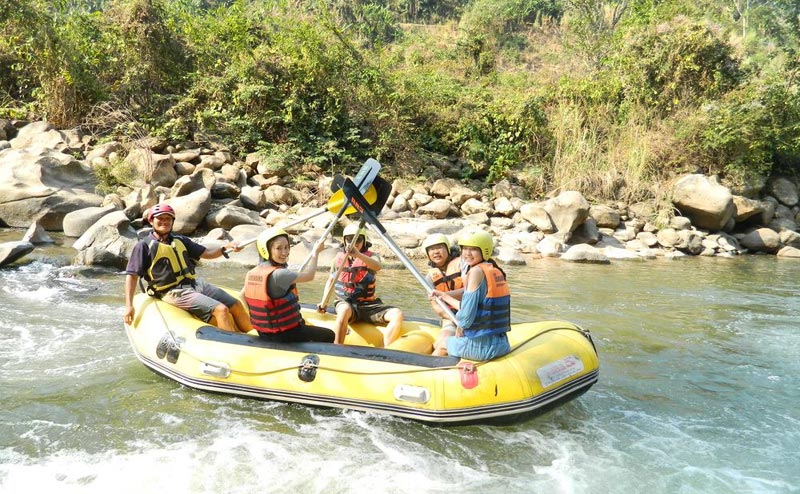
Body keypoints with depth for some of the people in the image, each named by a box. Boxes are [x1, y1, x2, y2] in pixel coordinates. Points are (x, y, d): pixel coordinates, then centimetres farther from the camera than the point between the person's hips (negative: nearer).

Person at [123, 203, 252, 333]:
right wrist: (129, 305, -12)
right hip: (175, 293, -7)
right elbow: (132, 276, -3)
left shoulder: (180, 240, 19)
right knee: (221, 310, -24)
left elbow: (207, 253, 20)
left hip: (195, 283, 7)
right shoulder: (144, 246, 1)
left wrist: (225, 248, 1)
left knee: (237, 306, 1)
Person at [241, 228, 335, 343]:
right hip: (284, 335, -9)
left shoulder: (251, 274, -1)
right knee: (329, 335, 6)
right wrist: (316, 252, 1)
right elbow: (309, 275, -13)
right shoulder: (278, 274, -26)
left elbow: (243, 295, 15)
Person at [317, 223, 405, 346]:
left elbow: (378, 266, -24)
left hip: (368, 305, 1)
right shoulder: (339, 257, 9)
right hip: (345, 303, -1)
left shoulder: (370, 256, 1)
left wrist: (358, 255, -41)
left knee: (397, 314, -24)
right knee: (345, 309, -40)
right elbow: (331, 280, 21)